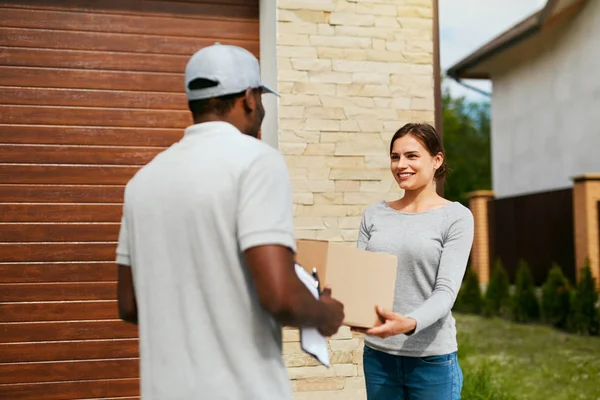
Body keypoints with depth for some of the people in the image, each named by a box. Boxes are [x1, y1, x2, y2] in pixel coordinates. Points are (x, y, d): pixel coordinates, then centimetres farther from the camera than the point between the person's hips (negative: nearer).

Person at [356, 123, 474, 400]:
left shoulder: (456, 217, -4)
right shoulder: (374, 215, 7)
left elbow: (446, 291, -12)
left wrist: (409, 323, -30)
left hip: (432, 358, -3)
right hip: (377, 354, 3)